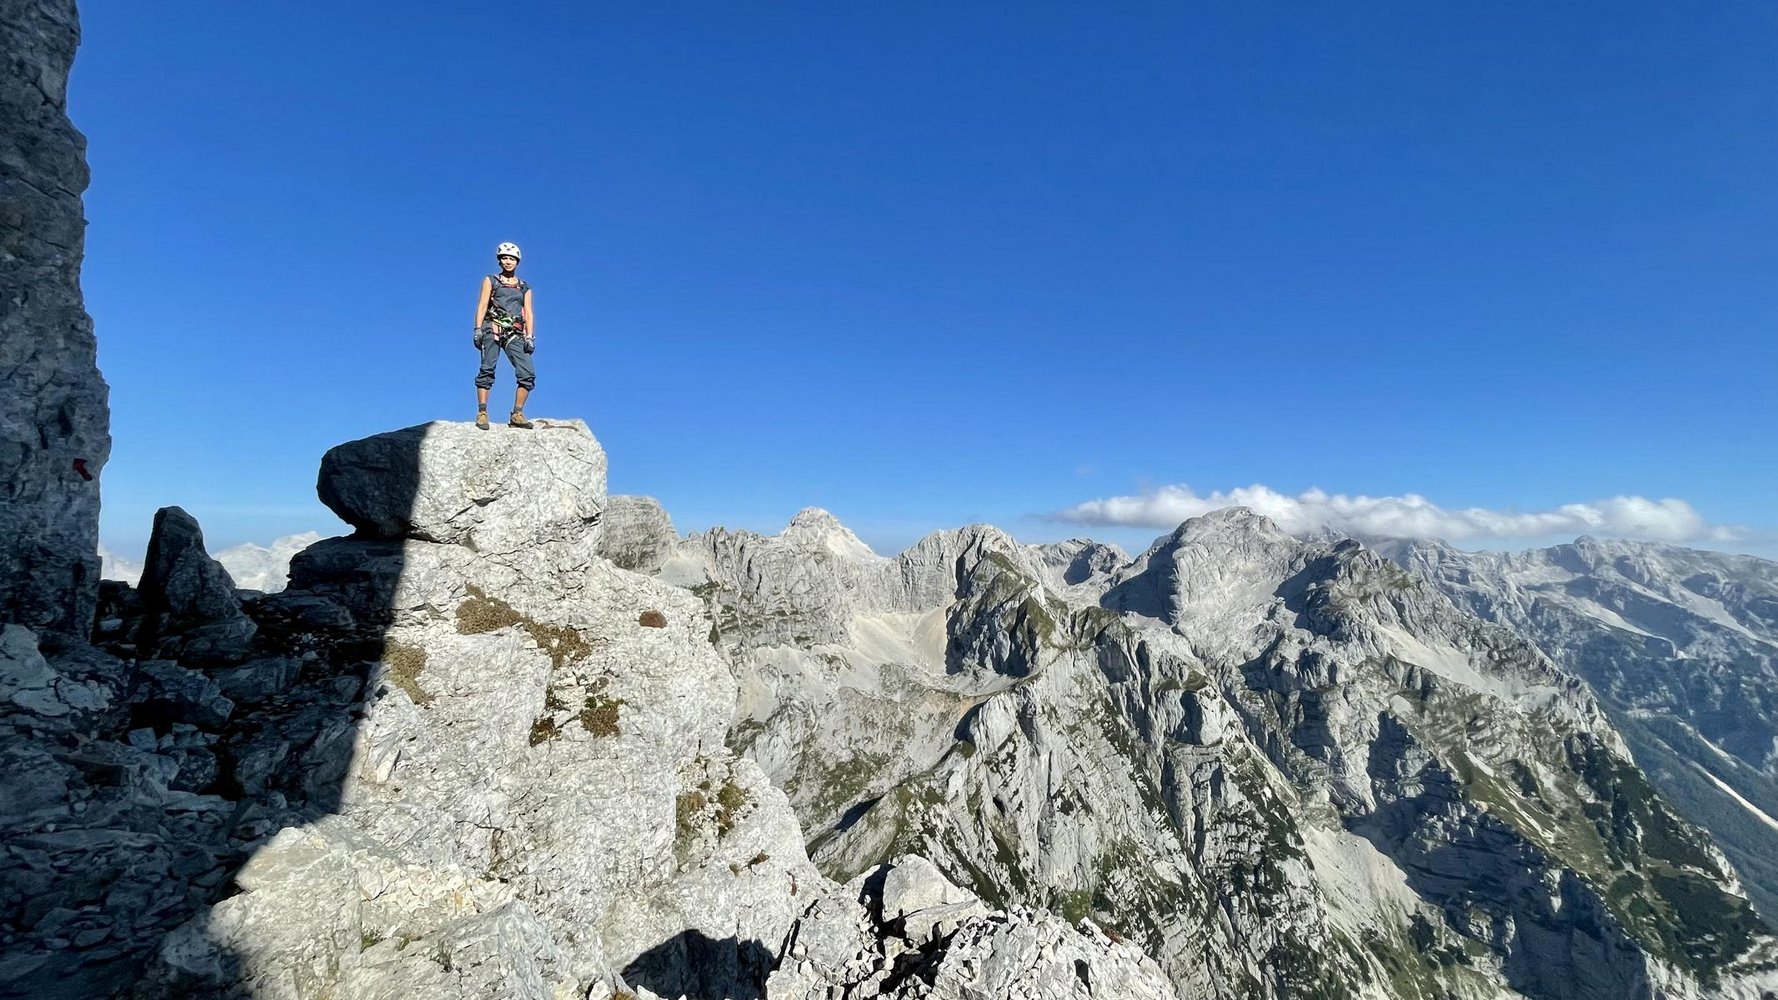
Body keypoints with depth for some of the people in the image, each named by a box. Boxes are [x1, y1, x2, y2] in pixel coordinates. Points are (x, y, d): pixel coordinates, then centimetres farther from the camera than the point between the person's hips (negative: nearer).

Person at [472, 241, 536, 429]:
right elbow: (482, 305, 8)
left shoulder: (525, 288, 22)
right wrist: (478, 329, -5)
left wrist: (529, 337, 1)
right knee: (487, 370, -10)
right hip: (492, 329, -2)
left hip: (515, 334, 2)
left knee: (528, 374, -13)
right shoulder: (491, 281, 16)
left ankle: (517, 415, -8)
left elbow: (528, 313, 14)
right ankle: (482, 413, -10)